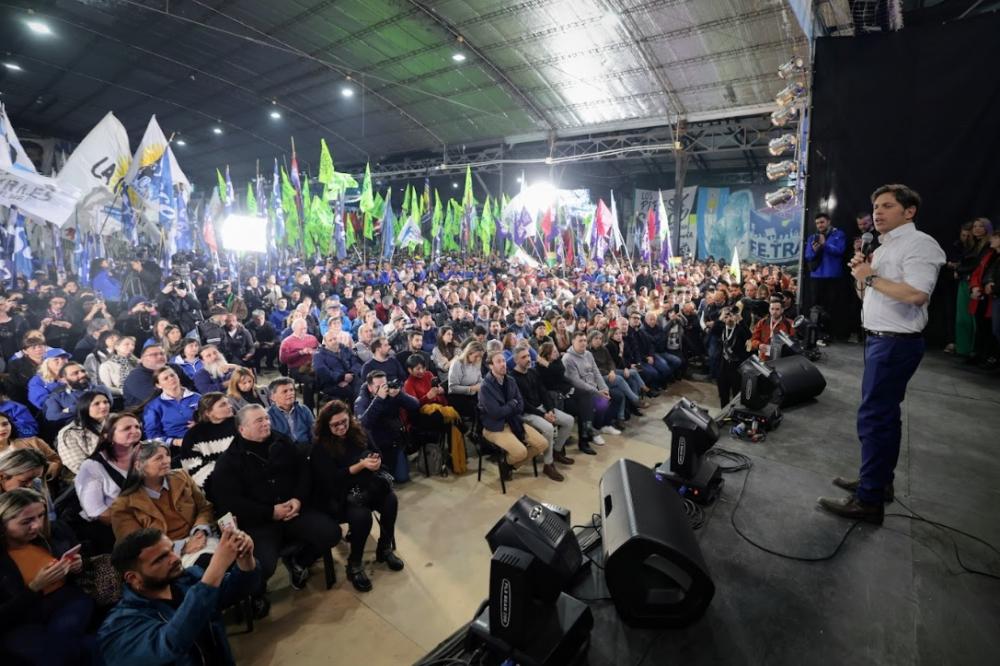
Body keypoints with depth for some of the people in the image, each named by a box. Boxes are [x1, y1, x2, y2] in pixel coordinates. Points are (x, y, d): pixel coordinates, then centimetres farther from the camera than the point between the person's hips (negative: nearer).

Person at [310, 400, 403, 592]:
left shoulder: (358, 432, 2)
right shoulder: (320, 447, -11)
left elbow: (377, 454, 8)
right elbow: (332, 479, -18)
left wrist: (376, 461, -18)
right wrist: (360, 465, -28)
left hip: (365, 486, 5)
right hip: (337, 495, -5)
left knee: (391, 500, -22)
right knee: (362, 515, -33)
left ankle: (385, 549, 3)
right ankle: (354, 565, -7)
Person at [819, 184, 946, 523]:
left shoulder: (919, 243, -13)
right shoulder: (883, 248, 16)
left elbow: (917, 294, -27)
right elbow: (867, 296, 20)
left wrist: (871, 277, -17)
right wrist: (860, 275, 2)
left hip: (896, 343, -10)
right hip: (879, 340, 10)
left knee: (873, 417, -9)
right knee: (883, 413, 16)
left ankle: (869, 500, -1)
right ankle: (879, 480, 29)